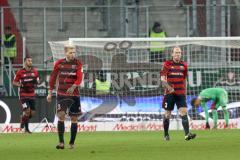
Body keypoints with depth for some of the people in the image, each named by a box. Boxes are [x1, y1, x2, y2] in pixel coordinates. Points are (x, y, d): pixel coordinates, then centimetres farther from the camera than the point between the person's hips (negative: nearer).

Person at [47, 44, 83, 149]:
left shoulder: (78, 64, -1)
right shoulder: (59, 63, 2)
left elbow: (79, 78, -13)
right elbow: (53, 78, 10)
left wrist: (73, 87, -32)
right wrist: (50, 93, 10)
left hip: (74, 94, 0)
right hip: (61, 94, 0)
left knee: (74, 118, 4)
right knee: (61, 115, -14)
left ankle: (72, 143, 15)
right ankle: (61, 142, -14)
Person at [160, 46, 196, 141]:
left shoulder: (183, 65, 10)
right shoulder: (167, 64, 0)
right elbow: (162, 78, -8)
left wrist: (184, 92, 20)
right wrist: (168, 87, -25)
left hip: (181, 93, 2)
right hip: (170, 93, -2)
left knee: (184, 112, -13)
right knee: (167, 114, 6)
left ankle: (187, 134, -22)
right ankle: (166, 135, 21)